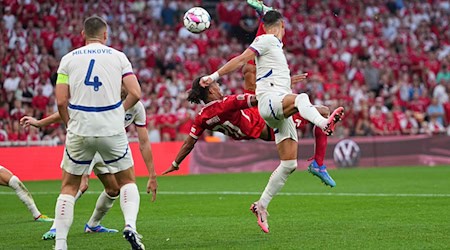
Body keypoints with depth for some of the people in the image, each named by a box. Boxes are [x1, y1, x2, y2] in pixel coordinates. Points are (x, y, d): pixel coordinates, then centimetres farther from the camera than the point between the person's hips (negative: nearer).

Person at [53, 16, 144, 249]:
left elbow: (61, 101, -3)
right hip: (112, 131, 0)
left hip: (79, 131, 0)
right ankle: (130, 225, -7)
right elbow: (135, 93, -4)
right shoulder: (118, 57, 4)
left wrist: (70, 124, 13)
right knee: (127, 181, 18)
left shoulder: (69, 59, 4)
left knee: (69, 187, 14)